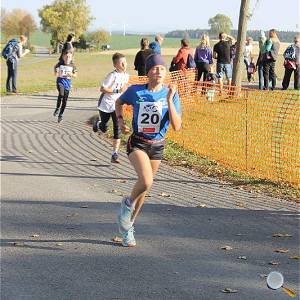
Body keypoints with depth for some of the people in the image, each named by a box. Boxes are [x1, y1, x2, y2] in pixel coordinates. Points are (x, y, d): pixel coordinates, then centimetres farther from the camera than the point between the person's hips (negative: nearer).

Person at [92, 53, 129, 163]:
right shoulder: (112, 75, -20)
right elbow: (102, 89, -22)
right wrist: (117, 90, -25)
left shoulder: (126, 75, 0)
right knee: (104, 128, 12)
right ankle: (98, 124, 51)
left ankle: (114, 155, -8)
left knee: (118, 129, -9)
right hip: (105, 105, -4)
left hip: (117, 105, 4)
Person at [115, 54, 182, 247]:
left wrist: (169, 100, -23)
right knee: (146, 181, -27)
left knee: (144, 186, 13)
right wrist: (120, 119, -3)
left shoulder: (171, 94, -8)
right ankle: (128, 203, 6)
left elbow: (177, 126, -16)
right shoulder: (135, 91, -8)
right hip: (137, 143, -3)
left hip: (158, 145, 3)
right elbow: (119, 102, 14)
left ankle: (127, 226, 33)